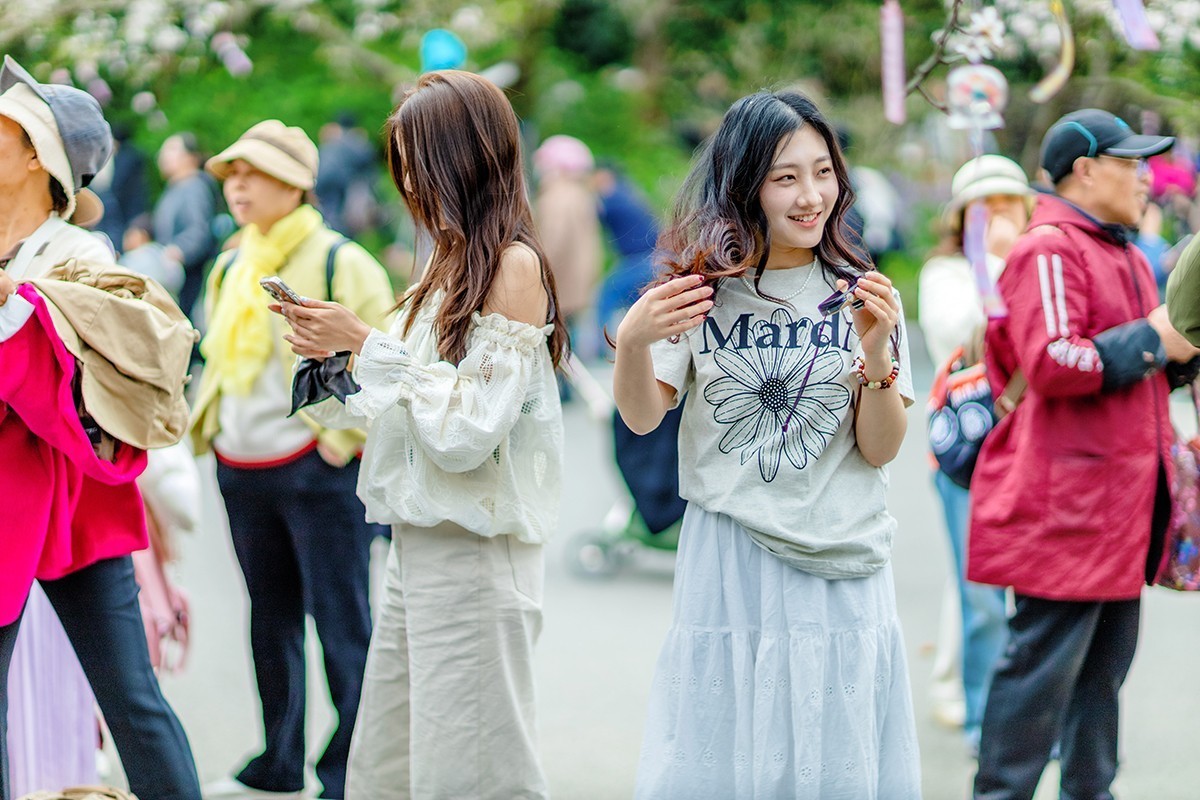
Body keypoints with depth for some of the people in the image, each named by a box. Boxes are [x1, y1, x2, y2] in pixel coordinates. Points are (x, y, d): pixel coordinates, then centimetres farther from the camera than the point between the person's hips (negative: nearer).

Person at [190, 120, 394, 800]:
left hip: (317, 466, -7)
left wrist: (347, 433, -13)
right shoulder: (230, 269, 14)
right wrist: (208, 425, 15)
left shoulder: (340, 262, -8)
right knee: (271, 623, 15)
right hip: (242, 471, 7)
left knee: (341, 624, -4)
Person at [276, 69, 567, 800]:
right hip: (419, 543, 9)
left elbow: (467, 428, -18)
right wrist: (335, 355, 5)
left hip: (476, 553, -9)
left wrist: (367, 344, -14)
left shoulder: (515, 266, -12)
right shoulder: (454, 262, 15)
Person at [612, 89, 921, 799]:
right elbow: (644, 418, -1)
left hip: (837, 567, 0)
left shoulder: (860, 292, 1)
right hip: (727, 561, 0)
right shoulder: (705, 285, 1)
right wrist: (633, 341, -21)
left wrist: (876, 351, -18)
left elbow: (880, 450, -2)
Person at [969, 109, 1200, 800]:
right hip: (1065, 500, -10)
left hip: (1120, 501, 10)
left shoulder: (1126, 255, 21)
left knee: (1106, 660, 14)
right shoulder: (1049, 251, -12)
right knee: (1044, 660, -7)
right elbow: (1051, 365, -24)